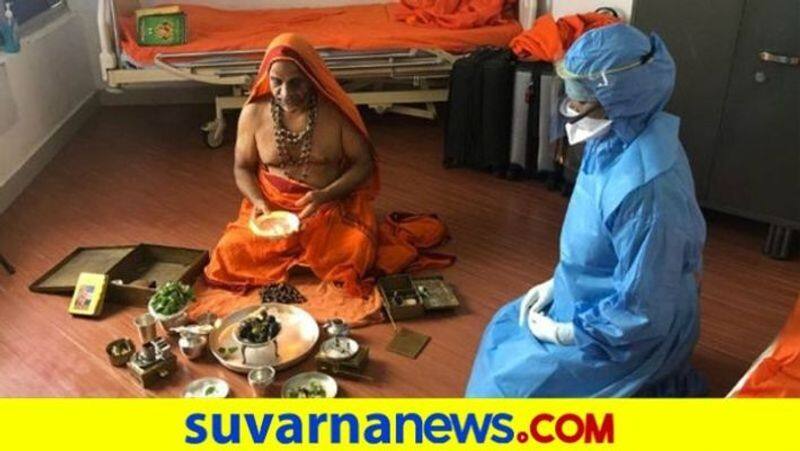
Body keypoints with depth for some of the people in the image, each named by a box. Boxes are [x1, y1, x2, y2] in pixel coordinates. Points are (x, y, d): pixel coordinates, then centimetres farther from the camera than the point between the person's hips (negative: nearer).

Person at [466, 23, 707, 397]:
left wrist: (560, 333, -16)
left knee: (511, 379, -2)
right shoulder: (622, 139, -8)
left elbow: (642, 314, -29)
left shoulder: (646, 187, -36)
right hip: (601, 301, 9)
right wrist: (558, 283, 6)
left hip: (635, 335, -9)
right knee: (507, 328, 20)